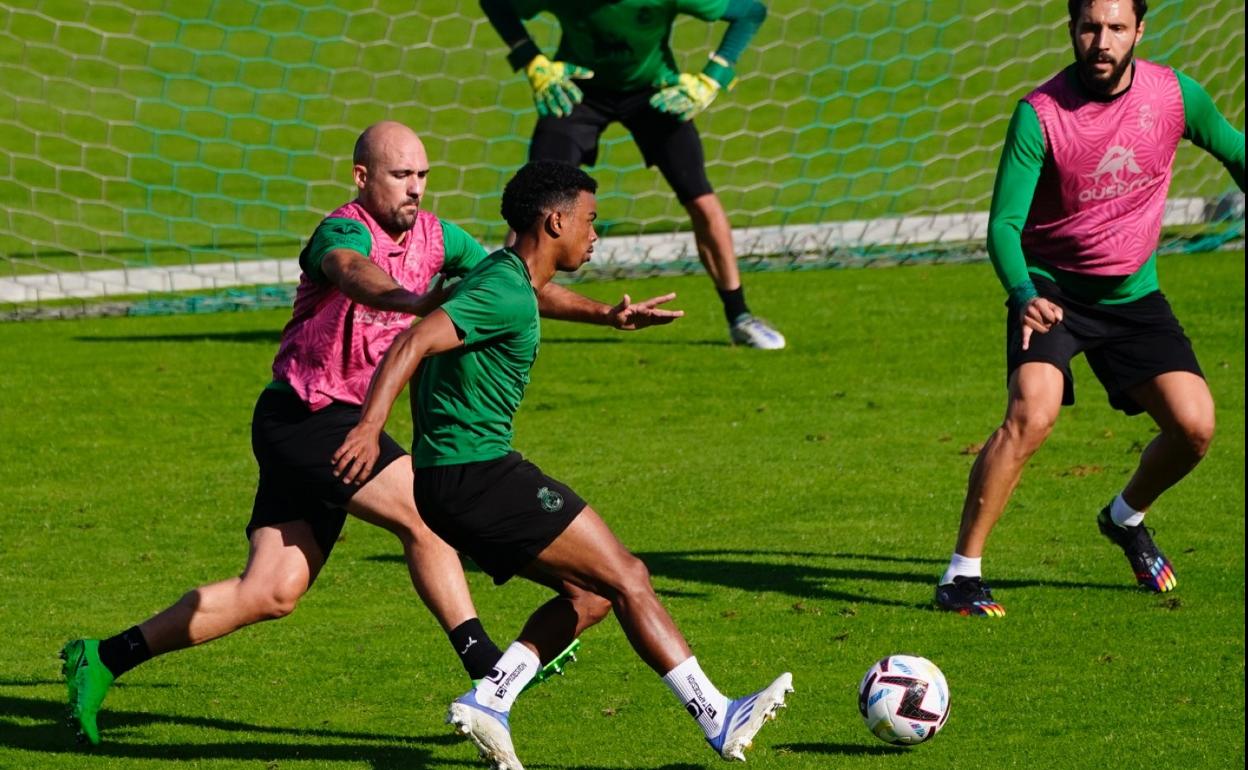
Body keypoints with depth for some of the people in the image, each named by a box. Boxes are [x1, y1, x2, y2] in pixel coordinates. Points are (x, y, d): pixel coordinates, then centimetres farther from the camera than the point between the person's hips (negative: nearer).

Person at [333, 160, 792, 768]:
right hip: (478, 474, -10)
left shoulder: (500, 276, 15)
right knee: (626, 578, -5)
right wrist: (369, 428, -35)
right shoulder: (508, 296, -16)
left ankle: (489, 701, 2)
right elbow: (414, 343, -26)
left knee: (589, 595, 12)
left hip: (451, 483, 10)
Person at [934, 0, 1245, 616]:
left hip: (1133, 294, 4)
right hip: (1053, 291, -4)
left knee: (1195, 427, -8)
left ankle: (1126, 518, 25)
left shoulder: (1174, 95, -7)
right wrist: (1024, 296, -37)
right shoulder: (1040, 114, -18)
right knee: (1032, 415, -27)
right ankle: (961, 574, -19)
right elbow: (1004, 223, -20)